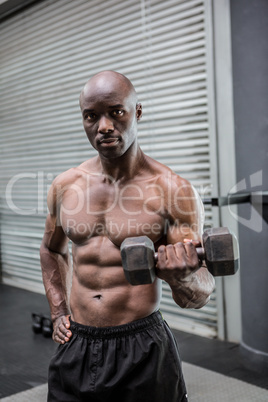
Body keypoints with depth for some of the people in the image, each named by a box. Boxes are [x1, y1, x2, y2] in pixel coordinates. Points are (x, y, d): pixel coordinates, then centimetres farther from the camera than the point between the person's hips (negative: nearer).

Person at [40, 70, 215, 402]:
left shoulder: (172, 191, -12)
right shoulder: (64, 186, 1)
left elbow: (200, 296, -9)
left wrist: (183, 277, -30)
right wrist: (58, 312, 12)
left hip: (143, 352, -3)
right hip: (76, 348, 4)